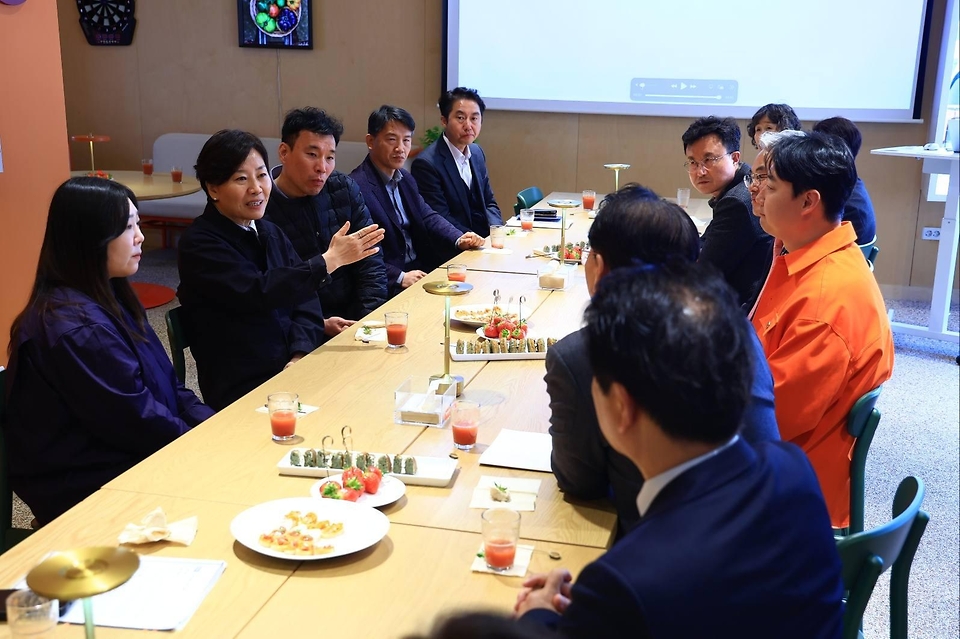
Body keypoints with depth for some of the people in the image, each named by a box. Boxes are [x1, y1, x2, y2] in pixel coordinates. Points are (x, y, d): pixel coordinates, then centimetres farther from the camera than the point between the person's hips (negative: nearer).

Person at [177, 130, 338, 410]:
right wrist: (327, 261, -22)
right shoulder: (198, 244, -9)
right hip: (241, 389, -6)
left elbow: (305, 299, 5)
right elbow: (258, 293, -22)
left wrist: (301, 355, -12)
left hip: (292, 368, 6)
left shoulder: (270, 233, 13)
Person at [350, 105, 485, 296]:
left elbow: (428, 217, 13)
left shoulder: (405, 179, 12)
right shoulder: (357, 187, -17)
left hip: (421, 270, 9)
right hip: (389, 286, -9)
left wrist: (460, 240, -5)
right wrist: (400, 277, -27)